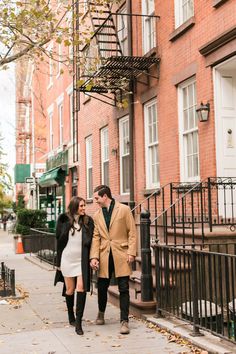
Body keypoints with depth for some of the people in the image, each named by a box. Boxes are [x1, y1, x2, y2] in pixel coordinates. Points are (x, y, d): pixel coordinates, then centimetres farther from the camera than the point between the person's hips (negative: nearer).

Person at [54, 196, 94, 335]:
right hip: (67, 259, 0)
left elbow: (90, 241, 5)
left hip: (82, 260, 0)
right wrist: (58, 262, 5)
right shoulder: (64, 220, 1)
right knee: (70, 289, 9)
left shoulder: (88, 221, 3)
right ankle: (71, 316, 29)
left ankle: (78, 322, -9)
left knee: (81, 287, -11)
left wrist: (91, 258, -4)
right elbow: (59, 240, 5)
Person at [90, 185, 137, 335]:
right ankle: (101, 313, 36)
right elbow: (96, 237, 7)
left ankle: (124, 321, 5)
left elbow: (132, 233, -3)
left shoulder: (124, 210, -2)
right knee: (102, 287, 11)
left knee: (124, 289, -2)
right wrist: (94, 257, -3)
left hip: (121, 255, -4)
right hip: (104, 256, 4)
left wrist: (131, 252, -10)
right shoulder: (97, 215, 10)